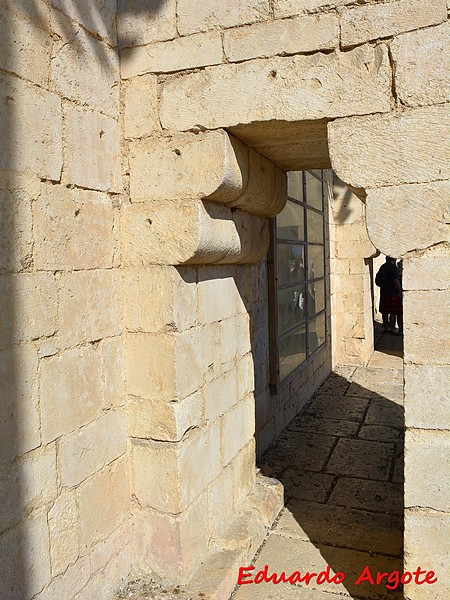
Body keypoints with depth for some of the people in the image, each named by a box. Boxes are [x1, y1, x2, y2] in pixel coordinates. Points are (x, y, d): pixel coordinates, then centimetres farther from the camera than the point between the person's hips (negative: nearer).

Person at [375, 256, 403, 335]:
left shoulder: (382, 267, 7)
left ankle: (386, 327, 22)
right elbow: (396, 281, -22)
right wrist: (399, 290, -9)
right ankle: (392, 329, 2)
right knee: (393, 313, -1)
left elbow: (377, 280, 14)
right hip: (393, 294, -7)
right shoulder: (393, 268, -15)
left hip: (383, 293, 7)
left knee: (385, 312, 13)